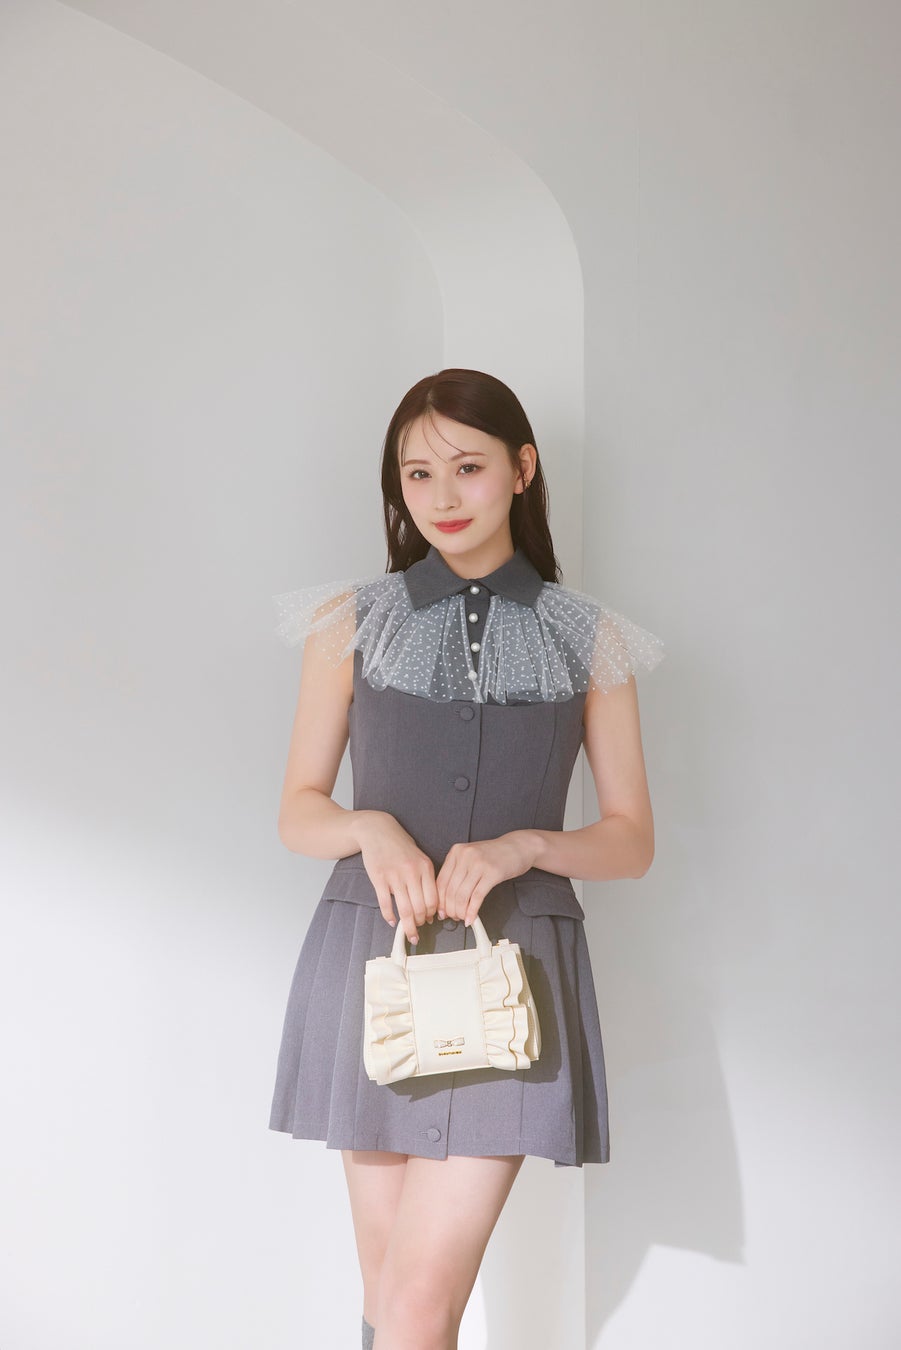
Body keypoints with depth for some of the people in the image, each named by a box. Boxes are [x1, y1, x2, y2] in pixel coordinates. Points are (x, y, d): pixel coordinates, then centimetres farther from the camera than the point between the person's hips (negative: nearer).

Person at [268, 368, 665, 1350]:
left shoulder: (589, 640, 5)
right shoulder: (353, 622, 7)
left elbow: (632, 840, 6)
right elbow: (297, 811, 9)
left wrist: (522, 845, -13)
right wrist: (372, 829, -13)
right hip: (372, 949, 1)